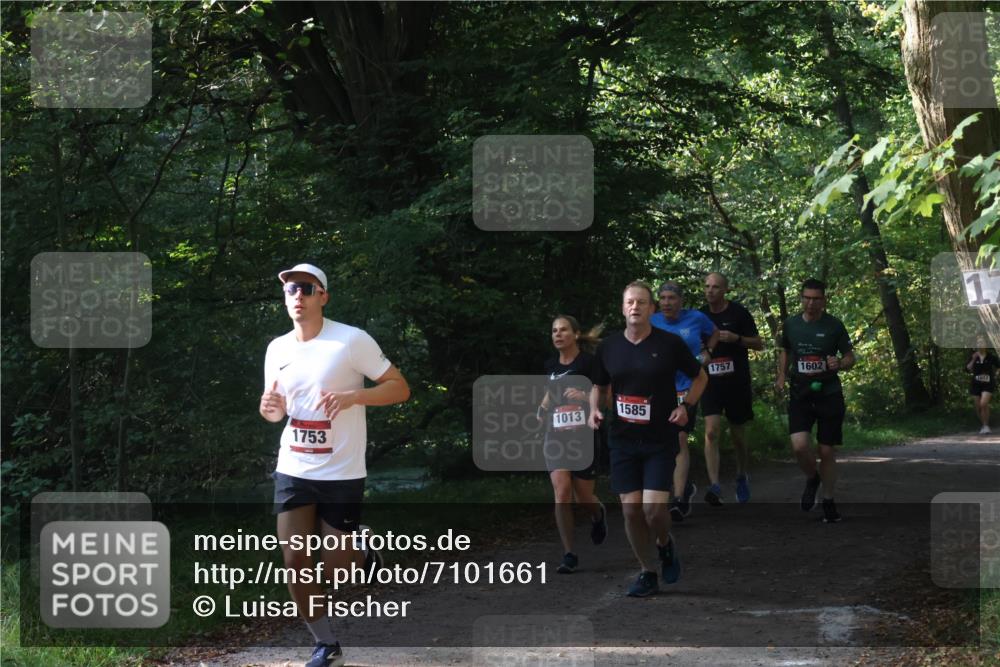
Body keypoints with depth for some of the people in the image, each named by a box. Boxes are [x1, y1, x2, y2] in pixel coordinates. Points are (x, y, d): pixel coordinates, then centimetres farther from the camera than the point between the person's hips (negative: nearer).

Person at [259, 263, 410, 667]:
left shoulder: (351, 340, -11)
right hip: (292, 470, 4)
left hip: (341, 472, -4)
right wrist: (270, 410, -8)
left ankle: (362, 552, 34)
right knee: (294, 560, -3)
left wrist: (352, 396, -26)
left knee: (335, 568, -2)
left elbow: (400, 389, -10)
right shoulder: (277, 349, 5)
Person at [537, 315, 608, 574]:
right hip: (557, 436, 4)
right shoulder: (551, 365, 9)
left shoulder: (589, 362, -7)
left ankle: (598, 515, 44)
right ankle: (569, 556, -9)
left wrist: (584, 396, -25)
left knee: (584, 497, 5)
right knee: (561, 491, -13)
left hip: (583, 436, -3)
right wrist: (544, 406, 11)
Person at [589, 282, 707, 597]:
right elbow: (599, 386, 19)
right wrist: (595, 409, -2)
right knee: (631, 510, 0)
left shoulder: (670, 344, -5)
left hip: (661, 441, -3)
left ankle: (665, 545, 21)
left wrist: (686, 406, -8)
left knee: (654, 509, -13)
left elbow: (700, 377, 8)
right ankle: (647, 574, 17)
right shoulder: (608, 347, 3)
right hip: (622, 440, 3)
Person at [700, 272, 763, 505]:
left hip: (737, 381, -2)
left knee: (738, 434, 9)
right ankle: (714, 486, -20)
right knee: (711, 431, -14)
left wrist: (736, 338, -18)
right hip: (711, 381, 2)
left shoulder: (738, 313, -4)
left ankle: (742, 477, 35)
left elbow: (759, 344, -2)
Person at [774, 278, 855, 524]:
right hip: (800, 393, 1)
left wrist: (839, 363, -18)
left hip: (829, 394, -1)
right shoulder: (791, 324, 5)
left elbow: (850, 357, 4)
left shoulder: (834, 326, -2)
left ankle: (828, 502, 21)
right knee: (799, 445, -18)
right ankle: (812, 479, 14)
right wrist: (781, 375, 6)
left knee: (827, 451, 3)